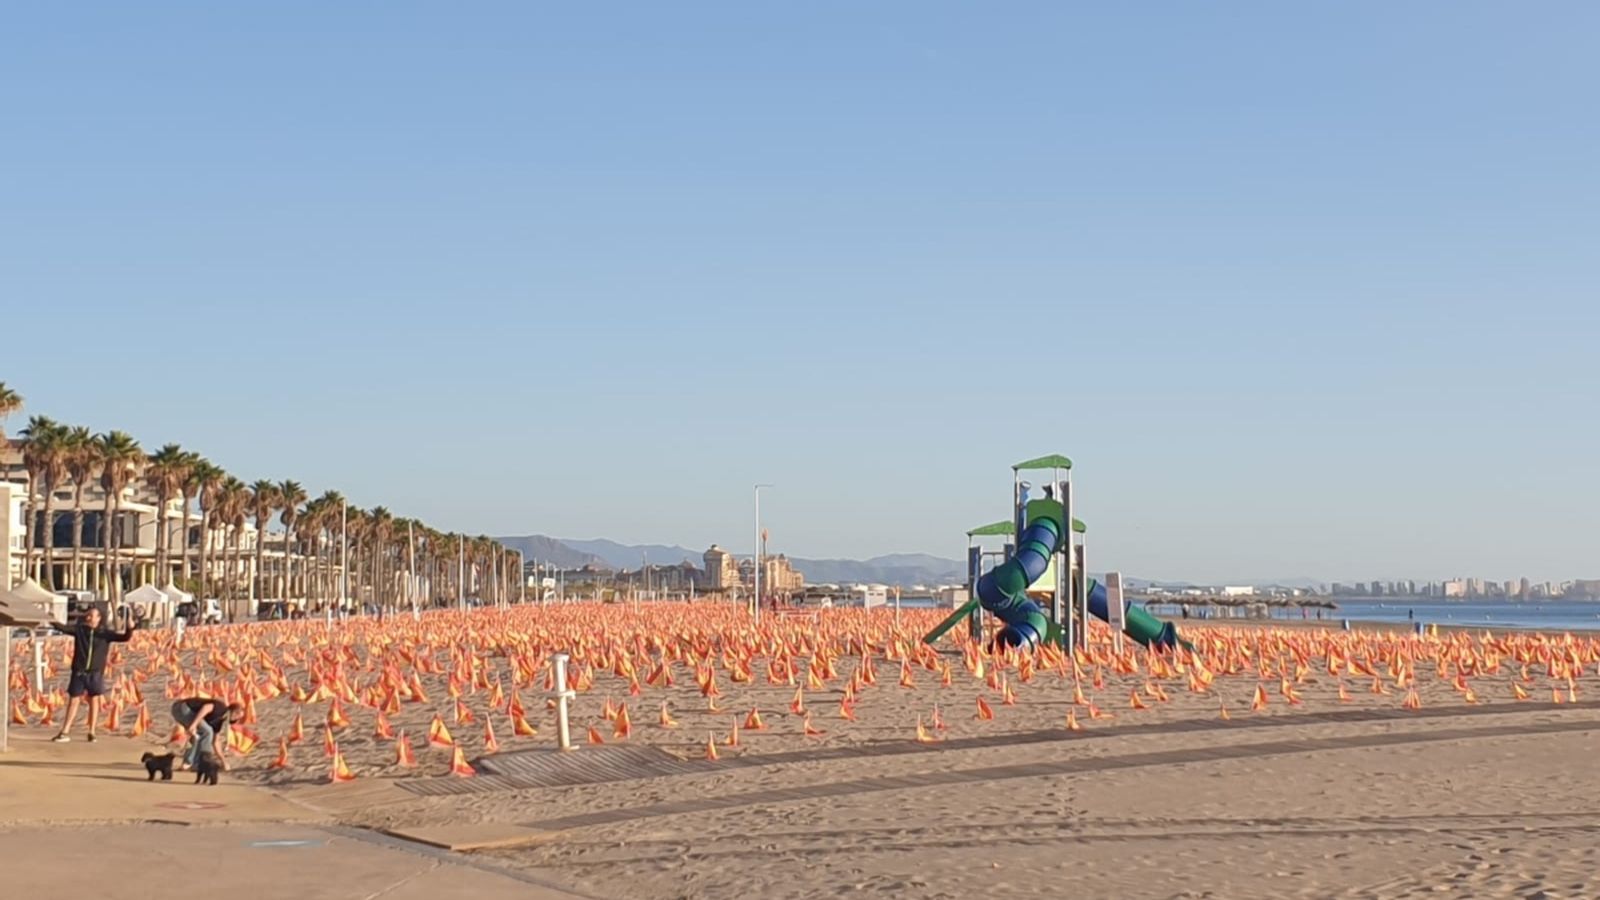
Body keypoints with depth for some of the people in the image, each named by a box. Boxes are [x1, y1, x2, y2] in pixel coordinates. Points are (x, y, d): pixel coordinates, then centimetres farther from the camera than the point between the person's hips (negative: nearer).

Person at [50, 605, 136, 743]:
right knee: (74, 701, 5)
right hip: (79, 672, 1)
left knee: (94, 701, 2)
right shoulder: (79, 630, 4)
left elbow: (123, 638, -1)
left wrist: (130, 629, -20)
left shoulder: (104, 633, 2)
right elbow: (63, 628, -3)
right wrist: (52, 623, -20)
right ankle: (65, 732, 10)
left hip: (95, 673, -1)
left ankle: (92, 733, 10)